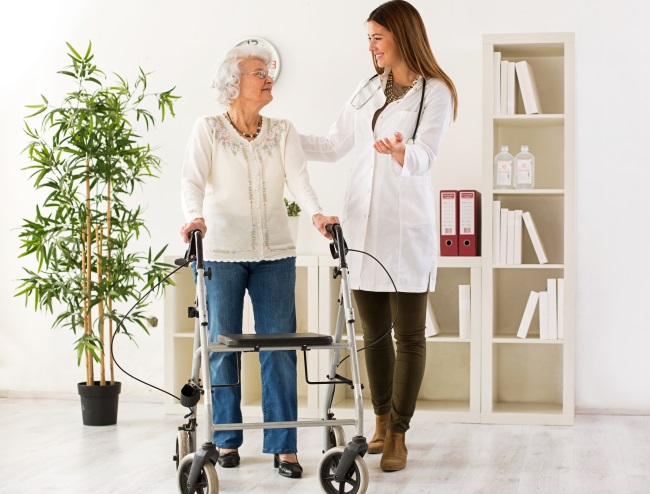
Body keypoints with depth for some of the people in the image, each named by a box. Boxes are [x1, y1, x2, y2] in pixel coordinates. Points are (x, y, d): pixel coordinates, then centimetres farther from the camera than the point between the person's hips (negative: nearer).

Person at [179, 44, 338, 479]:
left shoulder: (282, 132, 7)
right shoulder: (208, 130, 0)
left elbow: (298, 178, -6)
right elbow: (194, 180, -12)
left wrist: (317, 214, -25)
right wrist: (194, 216, -32)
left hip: (274, 253, 2)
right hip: (221, 252, -2)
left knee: (279, 347, -1)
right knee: (224, 346, 4)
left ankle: (283, 446, 4)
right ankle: (227, 439, 18)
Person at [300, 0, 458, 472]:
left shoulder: (435, 92, -3)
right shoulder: (369, 89, 14)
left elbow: (423, 158, -16)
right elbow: (334, 146, 18)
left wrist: (399, 151, -38)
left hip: (407, 225, -5)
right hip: (362, 223, 5)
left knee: (408, 334, -2)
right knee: (374, 330, 9)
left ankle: (398, 434, 3)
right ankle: (382, 421, 20)